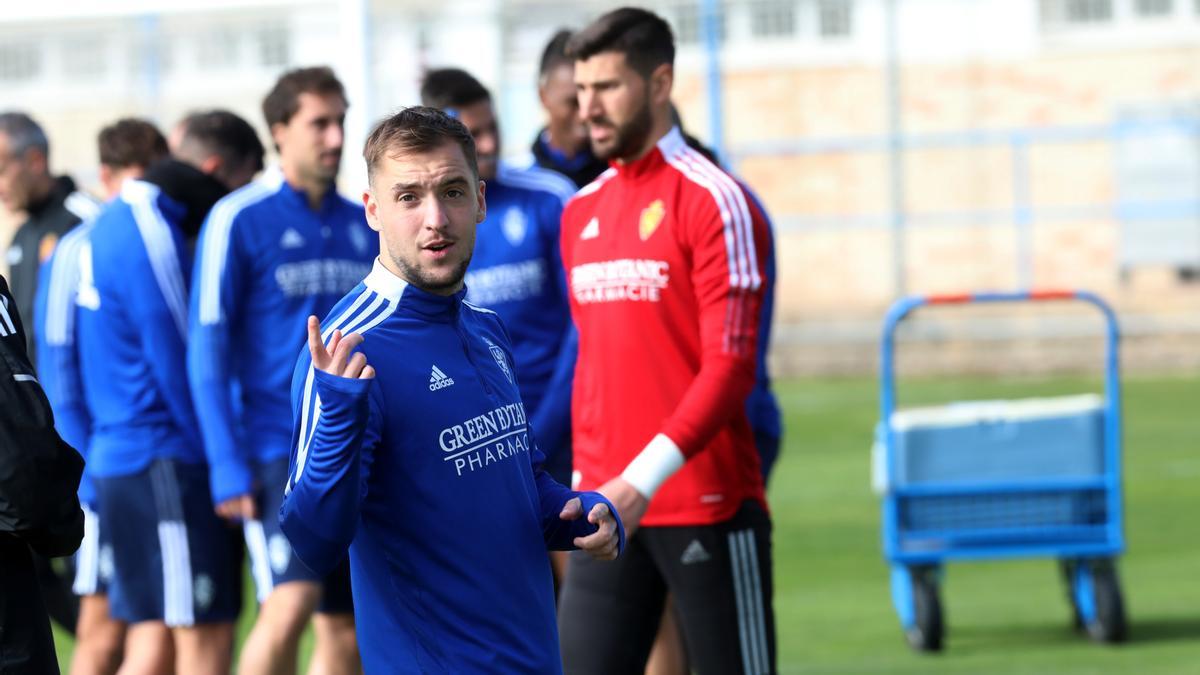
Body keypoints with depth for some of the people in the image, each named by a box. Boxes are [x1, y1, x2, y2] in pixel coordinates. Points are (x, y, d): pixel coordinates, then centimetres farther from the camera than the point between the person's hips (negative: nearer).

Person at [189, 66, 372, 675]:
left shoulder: (364, 227, 11)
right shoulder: (240, 220, -5)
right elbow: (207, 349, -7)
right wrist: (227, 466, -13)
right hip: (277, 451, -6)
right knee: (290, 604, -21)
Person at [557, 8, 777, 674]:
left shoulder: (713, 202, -9)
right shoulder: (581, 212, 14)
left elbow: (729, 367, -16)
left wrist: (642, 480, -24)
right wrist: (585, 480, 13)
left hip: (707, 505, -6)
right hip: (609, 509, 6)